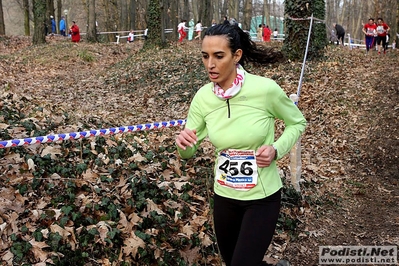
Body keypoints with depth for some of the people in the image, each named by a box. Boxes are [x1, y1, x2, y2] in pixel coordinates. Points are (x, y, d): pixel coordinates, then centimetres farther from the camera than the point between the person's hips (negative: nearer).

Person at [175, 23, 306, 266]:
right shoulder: (203, 97, -10)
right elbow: (189, 152, 0)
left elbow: (297, 123, -2)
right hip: (224, 196, 5)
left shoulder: (265, 89, -20)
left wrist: (276, 150, -19)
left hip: (262, 198, -4)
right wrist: (184, 143, -23)